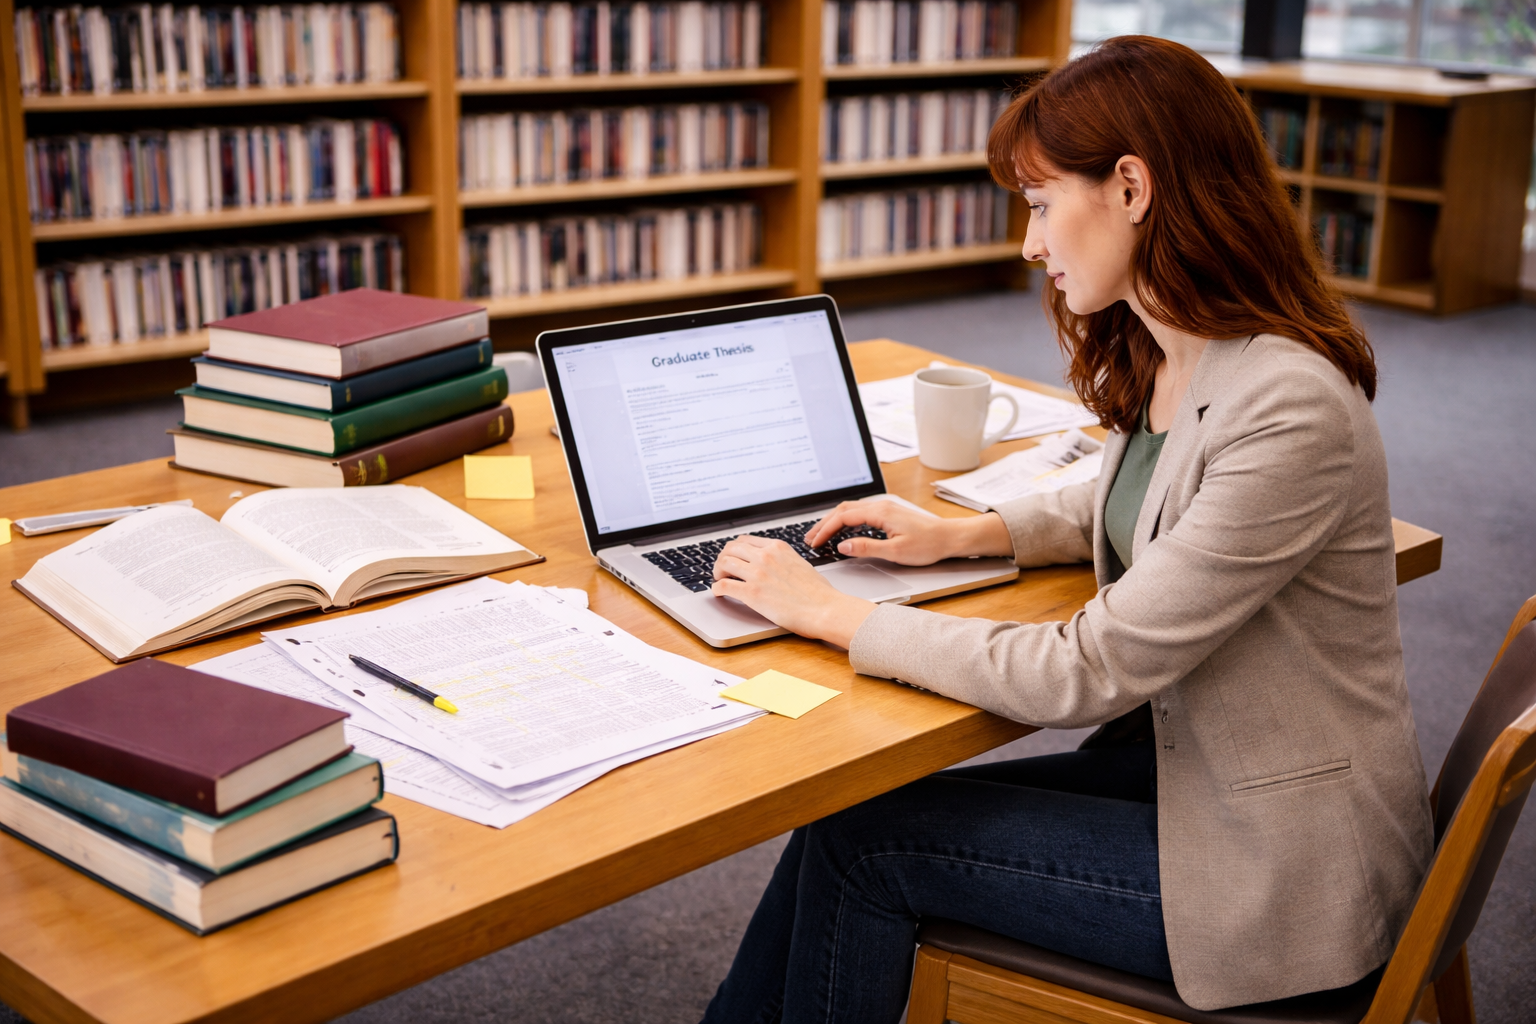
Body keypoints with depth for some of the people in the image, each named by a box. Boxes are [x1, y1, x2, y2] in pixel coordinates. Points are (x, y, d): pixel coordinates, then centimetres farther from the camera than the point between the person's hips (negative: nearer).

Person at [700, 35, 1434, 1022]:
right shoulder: (1158, 358, 1)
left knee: (862, 842, -7)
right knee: (847, 822, -3)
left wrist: (837, 613, -18)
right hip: (1186, 762, 8)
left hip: (1281, 858, -8)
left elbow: (1087, 673, -26)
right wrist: (968, 533, 7)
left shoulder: (1288, 408, -27)